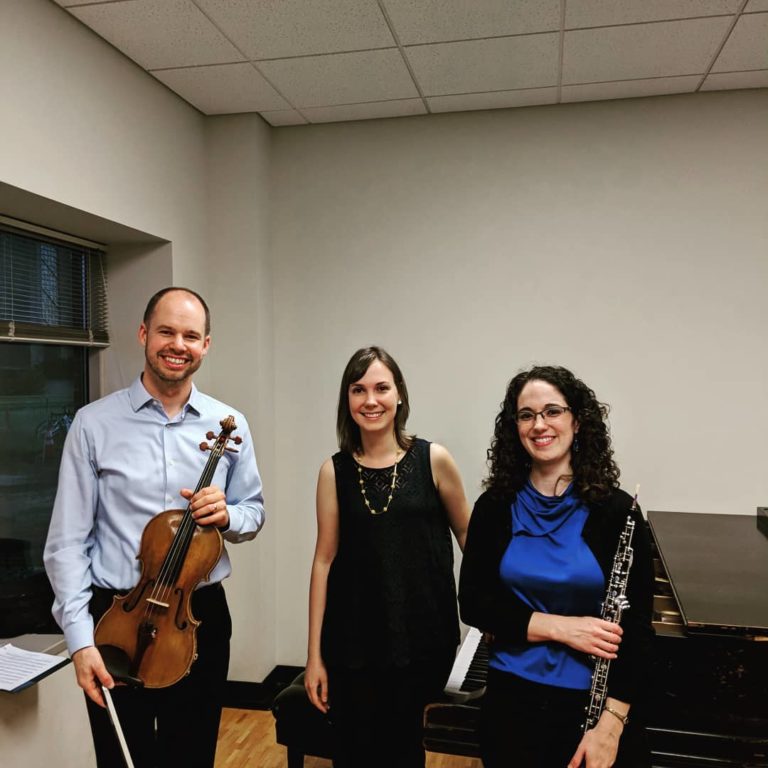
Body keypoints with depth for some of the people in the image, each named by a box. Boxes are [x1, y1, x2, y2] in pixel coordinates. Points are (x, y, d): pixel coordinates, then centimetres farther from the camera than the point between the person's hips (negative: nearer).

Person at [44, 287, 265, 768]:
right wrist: (80, 637, -10)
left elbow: (254, 513, 8)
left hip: (203, 618, 2)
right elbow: (67, 541, -5)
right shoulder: (94, 424, -6)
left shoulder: (228, 424, 0)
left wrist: (226, 516, -14)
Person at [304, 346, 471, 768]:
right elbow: (325, 559, -1)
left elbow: (467, 534, 4)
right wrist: (314, 653, 0)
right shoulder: (335, 471, -3)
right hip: (353, 640, 1)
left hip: (423, 635, 0)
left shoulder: (433, 460, -6)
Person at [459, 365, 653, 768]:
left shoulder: (615, 510, -10)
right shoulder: (494, 507, -5)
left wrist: (611, 723, -17)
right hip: (512, 697, 2)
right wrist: (559, 627, -16)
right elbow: (472, 603, -4)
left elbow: (636, 625, -10)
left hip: (595, 700, -1)